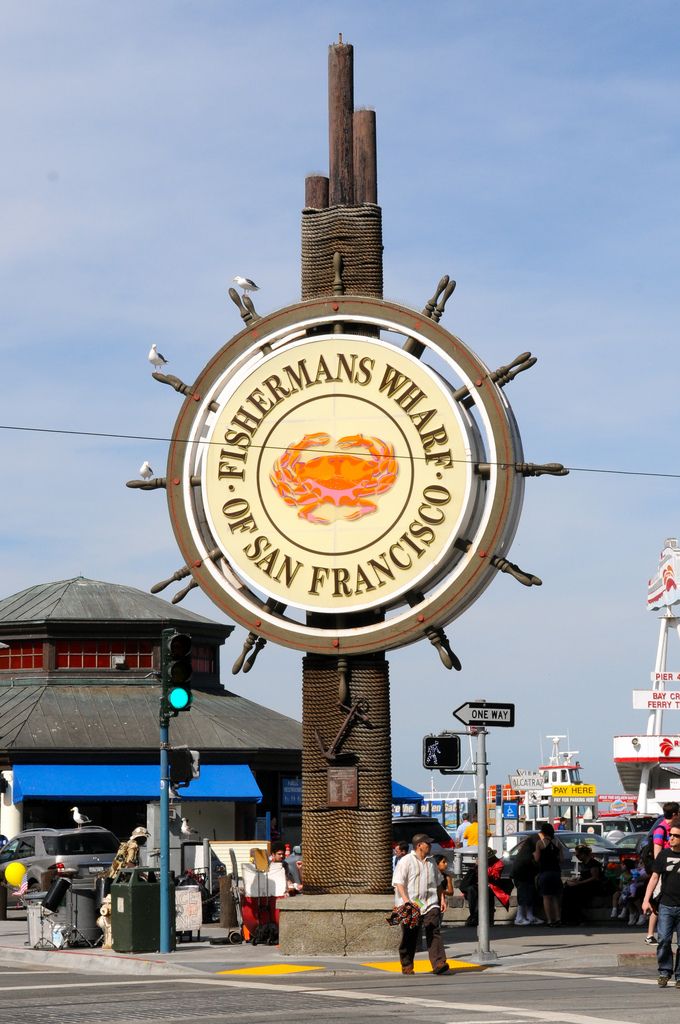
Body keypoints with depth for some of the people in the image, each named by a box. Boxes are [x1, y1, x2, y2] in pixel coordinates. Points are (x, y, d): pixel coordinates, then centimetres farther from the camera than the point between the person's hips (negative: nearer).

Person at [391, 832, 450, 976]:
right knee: (410, 937, 4)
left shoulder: (430, 863, 18)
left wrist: (442, 899, 17)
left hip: (430, 904, 5)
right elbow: (398, 883, -12)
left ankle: (439, 964, -16)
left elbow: (438, 883, 28)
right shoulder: (406, 861, -4)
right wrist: (406, 900, -24)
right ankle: (406, 966, 17)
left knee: (434, 933, -10)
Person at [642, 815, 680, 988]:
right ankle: (664, 972, 4)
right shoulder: (664, 855, 5)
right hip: (666, 905, 1)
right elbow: (655, 877, 6)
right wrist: (646, 899, -2)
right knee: (664, 939, -8)